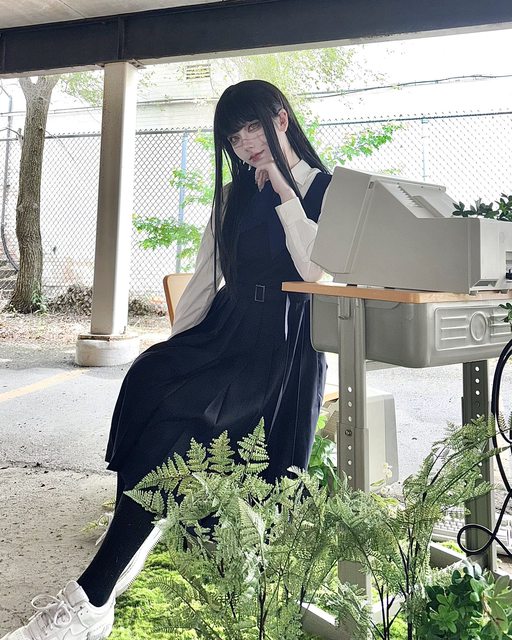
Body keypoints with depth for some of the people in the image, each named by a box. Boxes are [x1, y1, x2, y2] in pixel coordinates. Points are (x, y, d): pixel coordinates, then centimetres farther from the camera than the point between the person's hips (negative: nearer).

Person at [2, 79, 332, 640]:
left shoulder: (324, 188, 4)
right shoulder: (232, 198, 21)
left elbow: (315, 267, -12)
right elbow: (204, 279, 17)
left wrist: (281, 188, -8)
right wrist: (173, 346, 7)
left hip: (284, 342, -5)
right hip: (226, 330, 6)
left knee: (176, 411, -28)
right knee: (149, 378, -26)